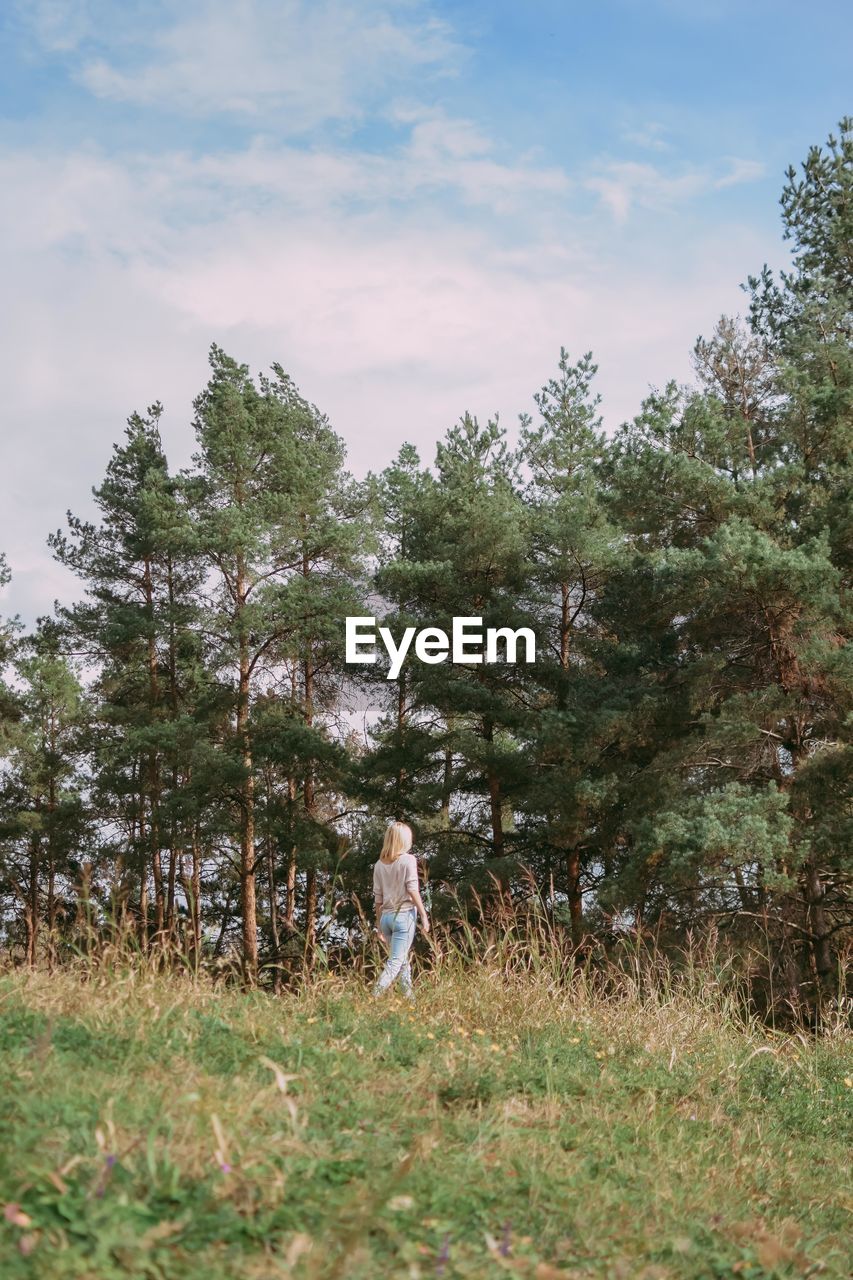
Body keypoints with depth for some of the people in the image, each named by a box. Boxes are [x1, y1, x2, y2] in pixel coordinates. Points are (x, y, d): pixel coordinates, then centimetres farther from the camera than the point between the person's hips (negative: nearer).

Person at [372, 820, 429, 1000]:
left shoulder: (380, 864, 8)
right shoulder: (408, 860, -7)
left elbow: (378, 897, 10)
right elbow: (412, 890, -12)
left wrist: (379, 922, 17)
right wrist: (424, 915, -7)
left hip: (386, 916, 6)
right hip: (404, 914, -6)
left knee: (403, 960, 17)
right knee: (396, 961, -6)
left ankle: (410, 998, 19)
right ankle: (374, 997, -18)